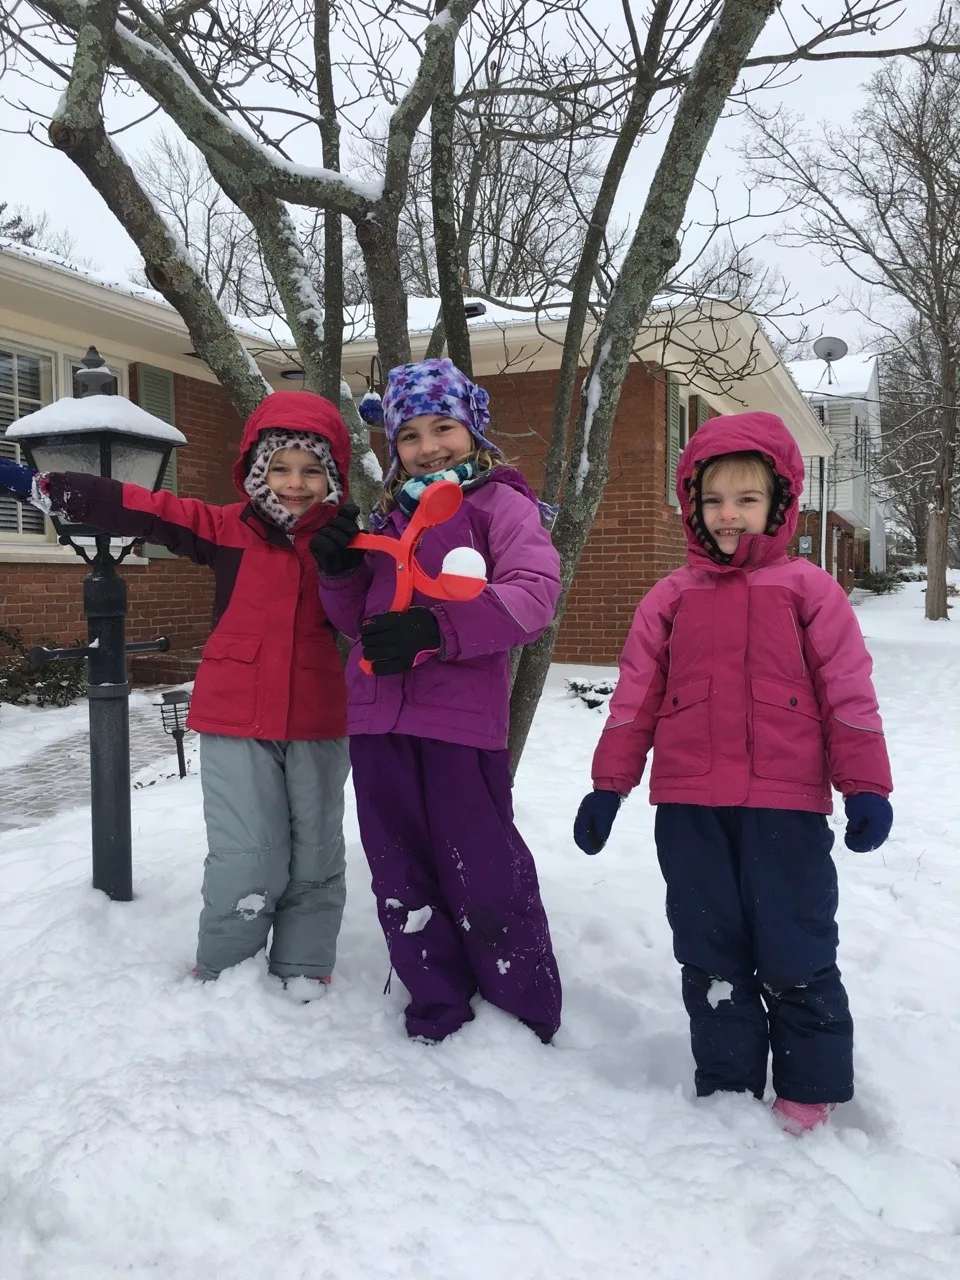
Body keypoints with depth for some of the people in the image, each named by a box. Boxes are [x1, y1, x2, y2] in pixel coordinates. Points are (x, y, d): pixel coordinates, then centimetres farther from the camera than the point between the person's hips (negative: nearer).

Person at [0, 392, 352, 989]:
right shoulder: (228, 528, -2)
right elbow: (138, 509, -6)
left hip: (318, 723, 2)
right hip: (237, 722, -2)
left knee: (316, 859, 11)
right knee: (248, 863, -3)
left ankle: (304, 975, 27)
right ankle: (219, 976, 19)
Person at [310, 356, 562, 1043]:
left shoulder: (500, 503, -1)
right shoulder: (388, 516, 19)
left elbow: (535, 593, -17)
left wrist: (438, 629, -27)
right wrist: (342, 572, 2)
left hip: (462, 720, -7)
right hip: (379, 720, 7)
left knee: (483, 874, -1)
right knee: (401, 878, 13)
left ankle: (529, 1019, 18)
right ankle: (438, 1013, 28)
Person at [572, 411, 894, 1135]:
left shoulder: (808, 590, 2)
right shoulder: (672, 598, 8)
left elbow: (849, 695, 1)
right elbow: (635, 700, 9)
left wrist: (866, 789, -3)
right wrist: (608, 788, 8)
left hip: (785, 808, -2)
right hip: (688, 810, 3)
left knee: (796, 953, 7)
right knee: (710, 954, 12)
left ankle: (809, 1090, 26)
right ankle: (727, 1085, 28)